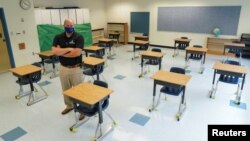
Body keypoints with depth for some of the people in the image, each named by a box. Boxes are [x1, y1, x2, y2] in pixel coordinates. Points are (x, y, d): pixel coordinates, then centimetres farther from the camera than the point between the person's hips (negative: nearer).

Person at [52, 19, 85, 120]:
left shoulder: (79, 37, -10)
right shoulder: (58, 37, 0)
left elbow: (77, 53, -23)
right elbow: (54, 51, -14)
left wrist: (61, 52, -13)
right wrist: (69, 49, -19)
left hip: (75, 68, -4)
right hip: (63, 68, 4)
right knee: (66, 89, 19)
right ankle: (69, 106, 39)